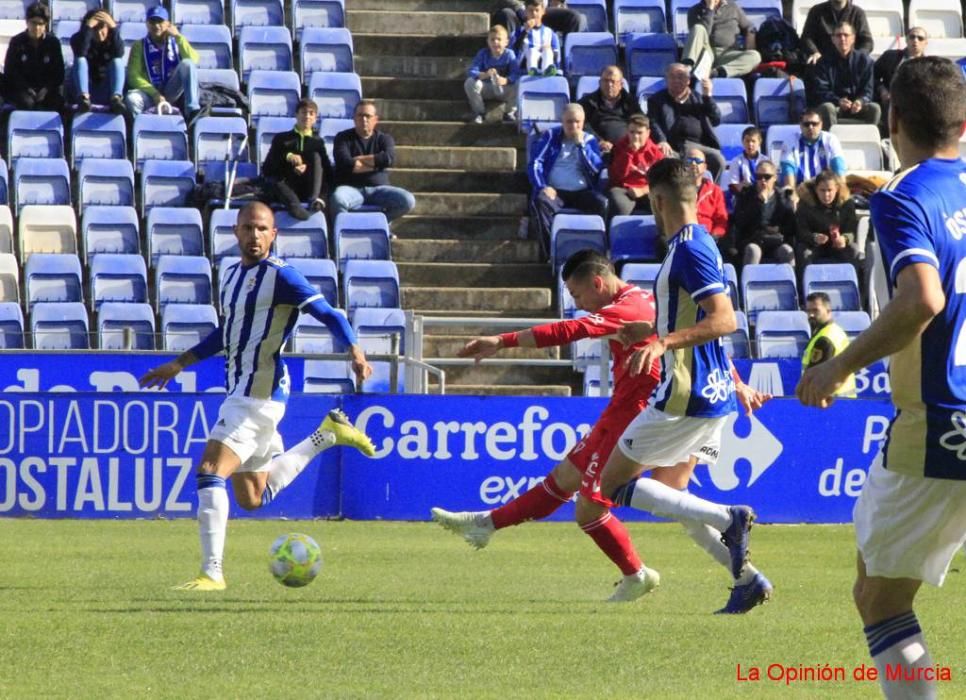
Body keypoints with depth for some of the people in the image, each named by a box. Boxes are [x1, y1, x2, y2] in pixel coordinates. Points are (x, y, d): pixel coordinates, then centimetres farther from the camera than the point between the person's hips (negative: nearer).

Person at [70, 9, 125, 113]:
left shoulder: (113, 40, 4)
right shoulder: (79, 38, 1)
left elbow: (119, 54, -20)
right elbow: (80, 53, -22)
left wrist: (114, 28, -26)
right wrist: (88, 27, -27)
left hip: (107, 93, 1)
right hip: (86, 89, -1)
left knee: (117, 61, -22)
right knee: (80, 60, -23)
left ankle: (116, 98, -46)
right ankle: (84, 98, -48)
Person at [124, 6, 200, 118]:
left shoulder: (176, 43, 13)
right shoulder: (139, 46, 7)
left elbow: (193, 61, -6)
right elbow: (134, 76, -4)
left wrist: (178, 37, -9)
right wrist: (155, 95, -16)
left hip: (172, 92, 2)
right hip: (150, 93, -2)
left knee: (187, 64, -26)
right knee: (132, 98, -36)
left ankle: (192, 111, -36)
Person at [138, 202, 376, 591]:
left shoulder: (280, 276, -10)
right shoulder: (232, 275, 16)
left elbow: (328, 314, -17)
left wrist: (355, 351, -33)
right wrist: (179, 364, 32)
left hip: (259, 395, -9)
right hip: (239, 393, 9)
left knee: (210, 472, -20)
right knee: (254, 498, 17)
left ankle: (212, 573, -19)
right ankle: (327, 435, 30)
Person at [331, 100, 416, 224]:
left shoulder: (384, 139, 13)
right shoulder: (343, 138, 7)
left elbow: (389, 159, -10)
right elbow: (345, 164, -12)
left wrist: (359, 159, -7)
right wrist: (375, 164, -5)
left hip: (378, 189, 3)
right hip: (351, 189, -3)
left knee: (408, 201, -23)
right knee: (338, 198, -40)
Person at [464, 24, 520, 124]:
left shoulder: (509, 54, -13)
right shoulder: (483, 54, -11)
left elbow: (516, 74, -24)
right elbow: (471, 72, -21)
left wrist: (505, 80, -46)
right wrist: (484, 75, -43)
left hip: (503, 91, -1)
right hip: (486, 89, 1)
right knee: (470, 82, -28)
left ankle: (509, 113, -1)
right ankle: (479, 112, -4)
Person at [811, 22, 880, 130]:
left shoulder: (864, 59, 6)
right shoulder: (824, 62, 3)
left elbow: (868, 90, 1)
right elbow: (820, 91, -7)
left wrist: (861, 101, -23)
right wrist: (838, 101, -27)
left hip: (857, 109, 1)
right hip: (835, 106, -1)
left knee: (874, 108, -28)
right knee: (826, 107, -35)